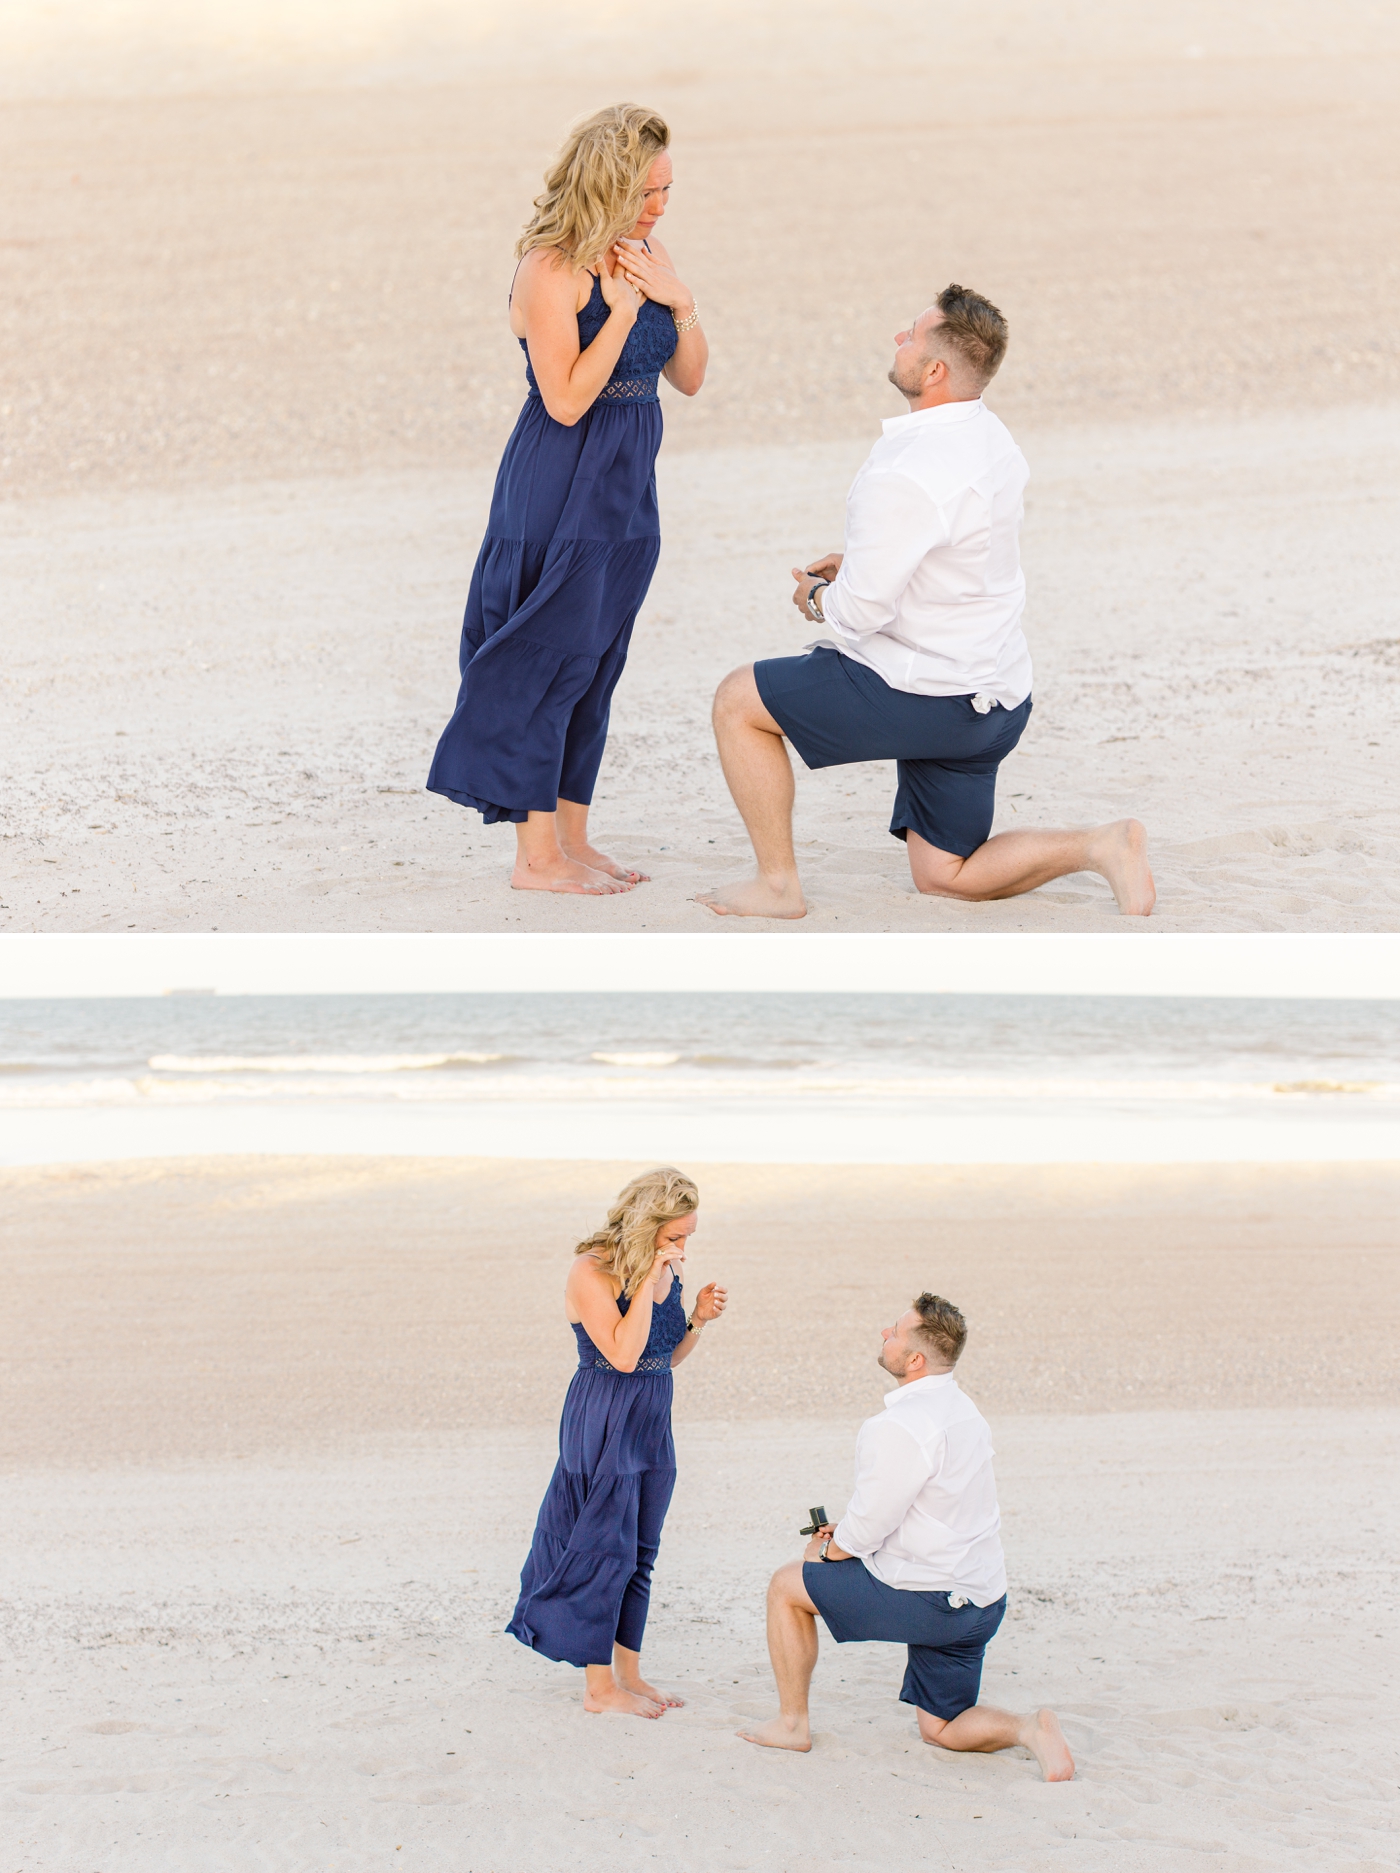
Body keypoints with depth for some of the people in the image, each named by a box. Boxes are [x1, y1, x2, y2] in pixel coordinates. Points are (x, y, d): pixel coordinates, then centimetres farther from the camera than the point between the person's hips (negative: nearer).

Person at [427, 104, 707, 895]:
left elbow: (690, 377, 9)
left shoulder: (648, 255, 7)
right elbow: (566, 399, -20)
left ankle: (572, 837, 19)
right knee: (548, 661, -4)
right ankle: (537, 854, 1)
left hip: (625, 488, 8)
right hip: (560, 485, -8)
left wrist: (679, 301, -7)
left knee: (596, 665, 12)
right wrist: (623, 310, -20)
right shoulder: (552, 267, -16)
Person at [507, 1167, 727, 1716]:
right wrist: (647, 1281, -23)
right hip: (602, 1424, -8)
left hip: (651, 1425, 8)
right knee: (606, 1552, -3)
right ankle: (598, 1687, 6)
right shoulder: (591, 1272, -16)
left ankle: (629, 1675, 21)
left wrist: (698, 1318, -2)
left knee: (640, 1554, 12)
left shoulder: (665, 1271, 6)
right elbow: (623, 1354, -25)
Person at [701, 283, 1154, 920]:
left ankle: (777, 883, 6)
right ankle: (1100, 846, 2)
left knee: (737, 702, 3)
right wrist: (857, 562, 12)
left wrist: (818, 597, 1)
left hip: (927, 695, -9)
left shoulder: (905, 477, -25)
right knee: (944, 877, 18)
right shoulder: (991, 440, 5)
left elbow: (860, 612, -21)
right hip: (998, 695, 9)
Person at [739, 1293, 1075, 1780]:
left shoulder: (900, 1427, -23)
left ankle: (792, 1723, 17)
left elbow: (864, 1532, -18)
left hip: (928, 1601, -9)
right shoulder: (960, 1409, 8)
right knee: (940, 1729, 21)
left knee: (787, 1585, 10)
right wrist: (847, 1533, 13)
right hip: (983, 1599, 9)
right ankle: (1029, 1729, -6)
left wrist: (826, 1550, 4)